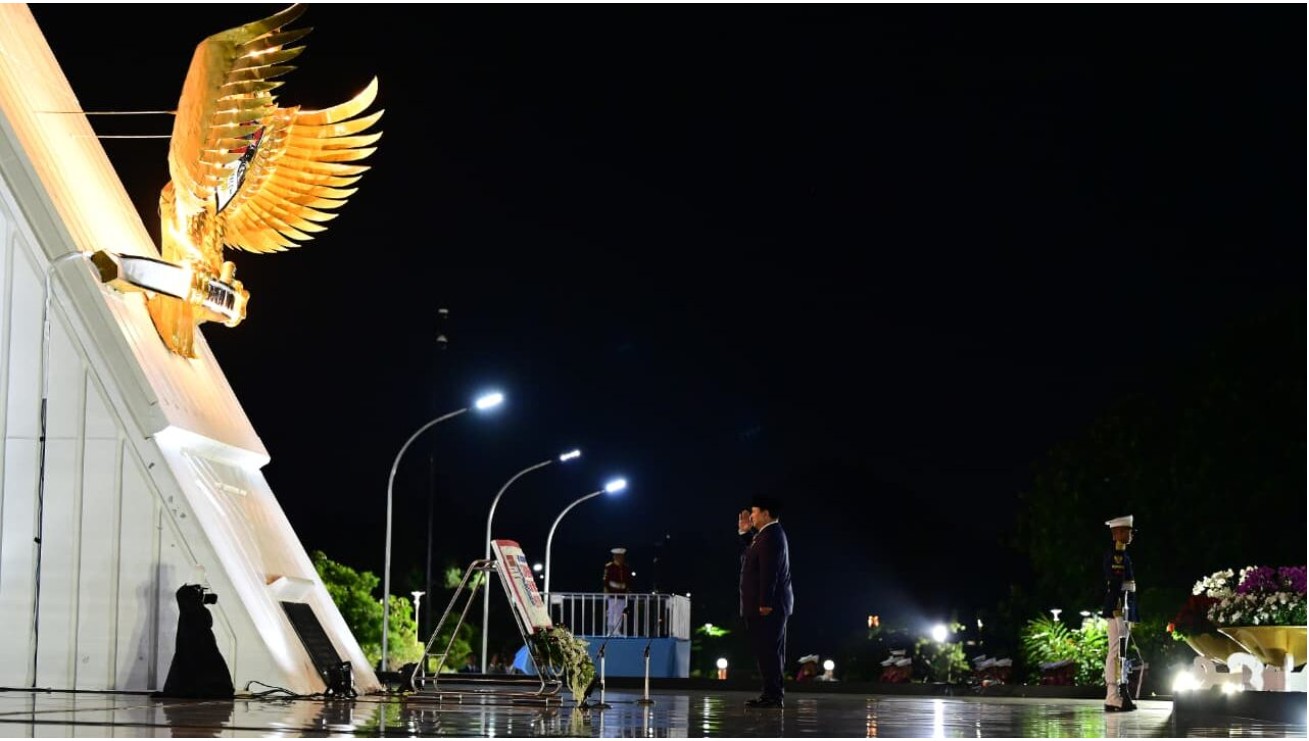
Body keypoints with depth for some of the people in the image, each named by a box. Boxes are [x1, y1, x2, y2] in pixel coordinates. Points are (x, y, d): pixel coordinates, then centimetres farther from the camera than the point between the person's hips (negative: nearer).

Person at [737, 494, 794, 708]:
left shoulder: (770, 536, -16)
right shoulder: (769, 534, 18)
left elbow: (769, 572, -23)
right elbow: (753, 555, 27)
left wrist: (765, 603, -26)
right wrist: (745, 533, 19)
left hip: (768, 607, -11)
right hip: (772, 605, 11)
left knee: (768, 651, -10)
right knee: (769, 651, 13)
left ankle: (773, 696, -11)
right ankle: (772, 694, 17)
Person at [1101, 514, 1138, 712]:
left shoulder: (1123, 556, 20)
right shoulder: (1113, 555, -10)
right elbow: (1113, 585, -18)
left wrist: (1130, 617, 21)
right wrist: (1118, 613, -23)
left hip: (1125, 610, 10)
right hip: (1117, 609, -10)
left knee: (1120, 653, 11)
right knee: (1116, 653, -11)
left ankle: (1121, 695, 14)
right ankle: (1113, 699, -13)